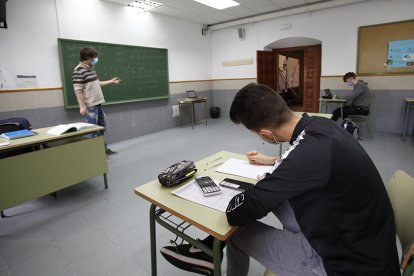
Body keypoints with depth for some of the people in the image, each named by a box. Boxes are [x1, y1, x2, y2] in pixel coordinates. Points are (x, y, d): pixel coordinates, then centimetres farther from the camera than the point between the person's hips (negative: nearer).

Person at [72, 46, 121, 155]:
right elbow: (78, 91, -19)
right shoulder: (78, 71, -15)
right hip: (90, 106, -9)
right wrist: (82, 106, -23)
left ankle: (103, 148, 31)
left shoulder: (91, 68, 12)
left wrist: (111, 81, 27)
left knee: (102, 127, 17)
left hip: (98, 104, 9)